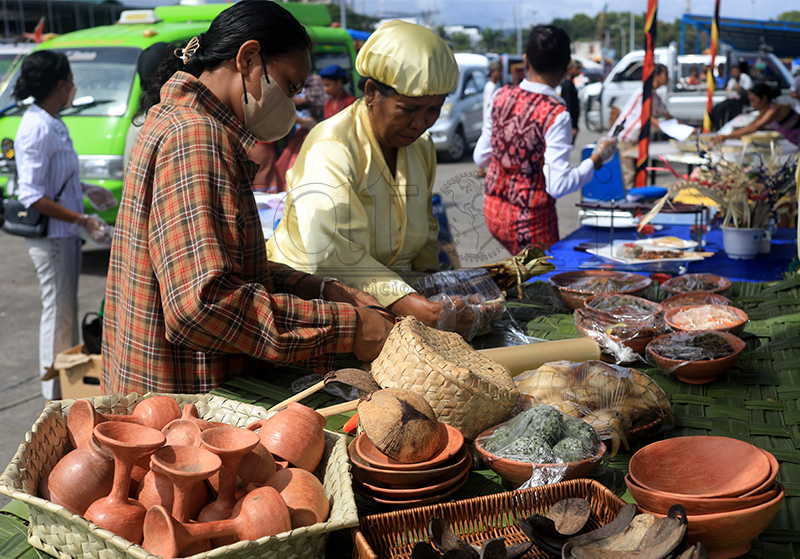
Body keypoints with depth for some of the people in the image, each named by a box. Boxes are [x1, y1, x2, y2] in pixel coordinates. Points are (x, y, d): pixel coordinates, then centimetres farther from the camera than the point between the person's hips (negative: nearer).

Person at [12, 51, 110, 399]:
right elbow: (31, 195, -24)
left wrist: (84, 189, 24)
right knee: (58, 310, -1)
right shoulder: (37, 128, -21)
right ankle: (55, 393, 11)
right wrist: (81, 220, -26)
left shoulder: (52, 123, 8)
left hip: (65, 231, 10)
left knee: (67, 308, 18)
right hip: (49, 235, -10)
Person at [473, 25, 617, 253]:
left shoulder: (502, 96, -3)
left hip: (493, 209, 6)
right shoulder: (556, 114, -20)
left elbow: (480, 157, 5)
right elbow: (557, 186, -21)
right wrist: (596, 158, -9)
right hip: (530, 219, -6)